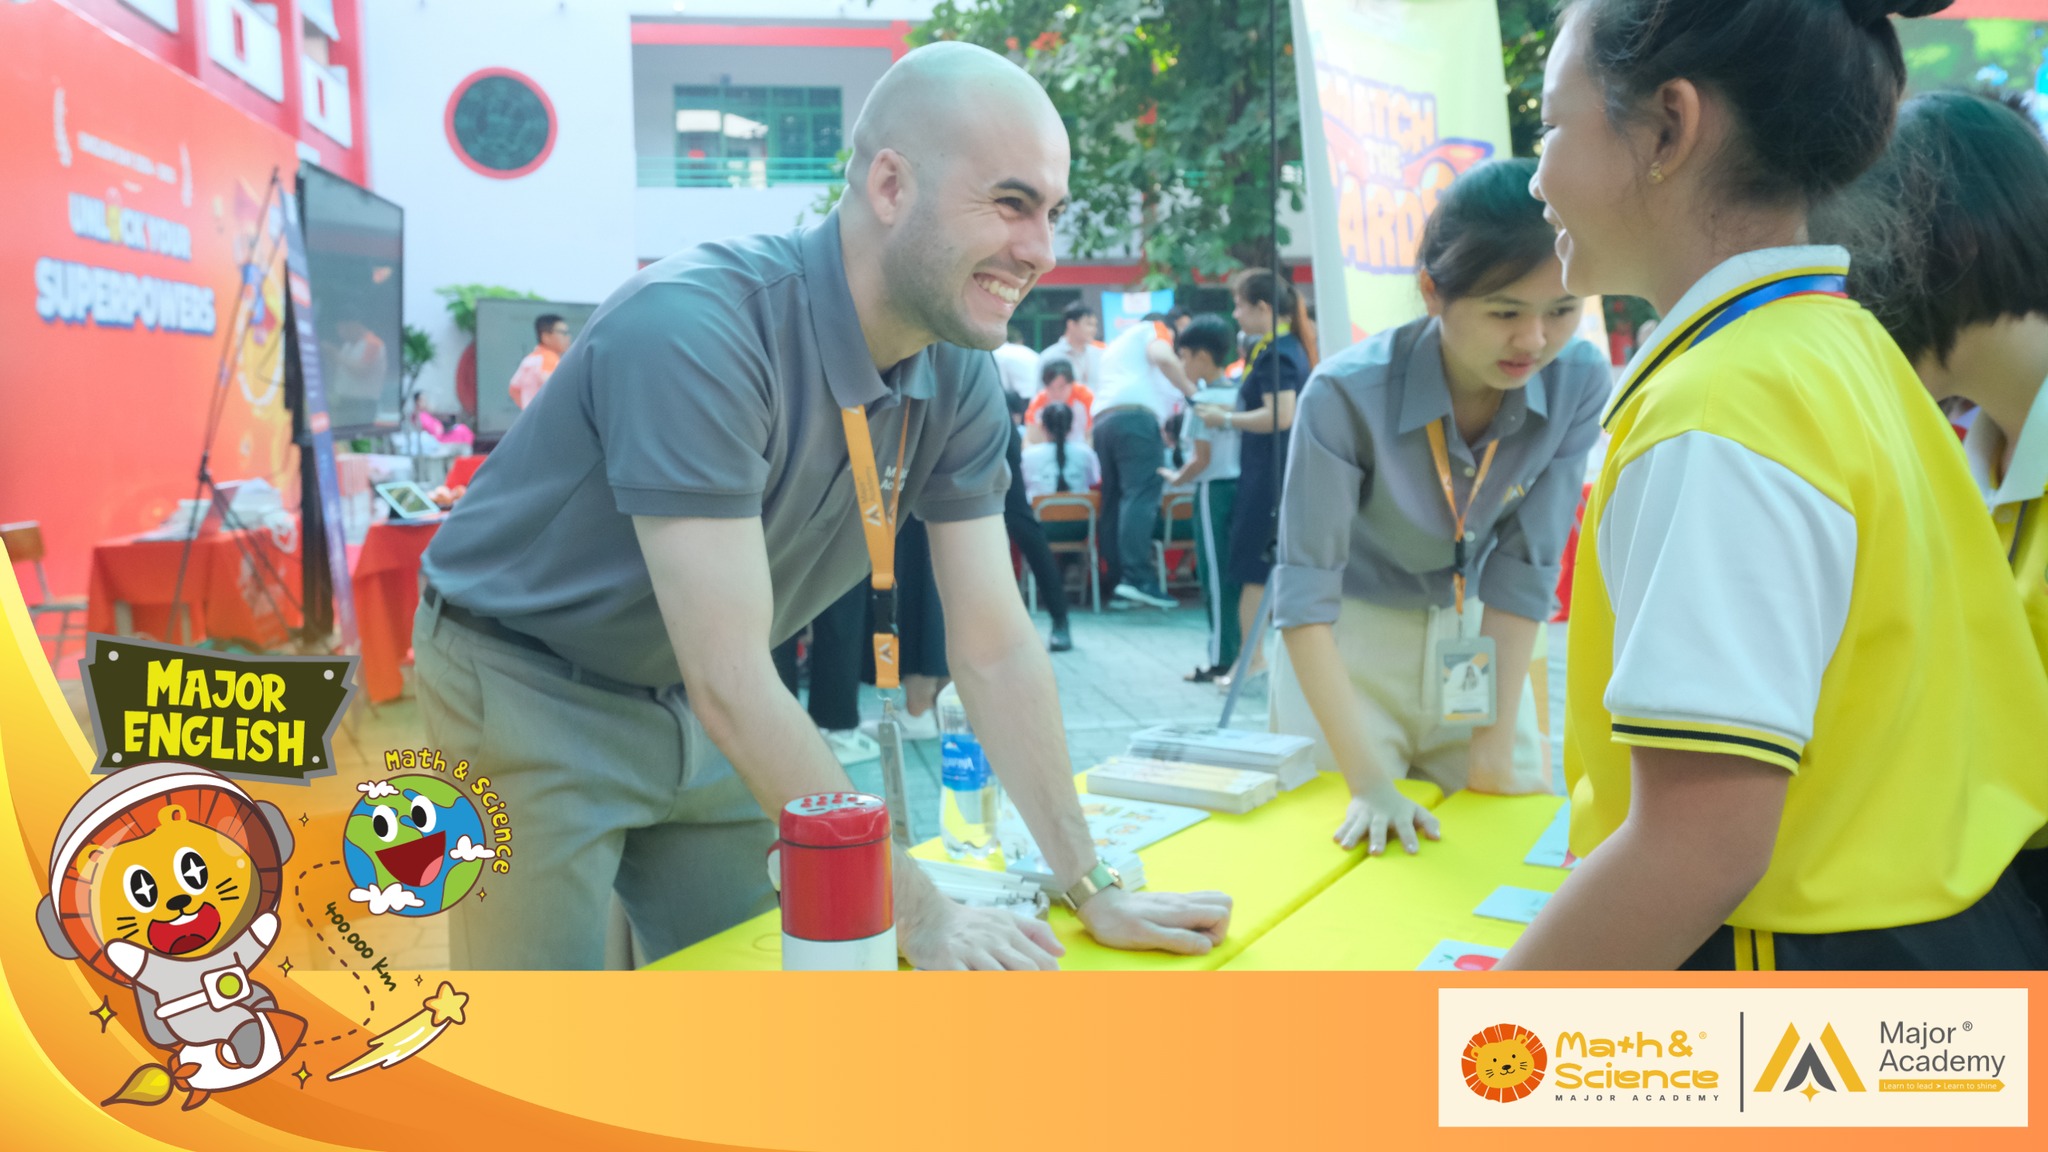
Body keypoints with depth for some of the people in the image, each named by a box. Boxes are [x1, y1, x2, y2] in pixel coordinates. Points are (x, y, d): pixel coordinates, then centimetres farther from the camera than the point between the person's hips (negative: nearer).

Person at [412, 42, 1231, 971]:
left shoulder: (959, 377, -10)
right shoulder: (696, 330, -33)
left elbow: (994, 647, -6)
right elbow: (730, 682, -33)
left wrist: (1091, 889, -7)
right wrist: (919, 914, -27)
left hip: (695, 709, 6)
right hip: (528, 691, -6)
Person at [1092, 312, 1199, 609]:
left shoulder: (1113, 346, 37)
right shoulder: (1154, 329, 16)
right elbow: (1163, 358, -5)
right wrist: (1192, 393, -2)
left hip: (1101, 419, 8)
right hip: (1136, 415, -8)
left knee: (1113, 502, 5)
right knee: (1142, 495, -17)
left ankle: (1118, 582, 0)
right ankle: (1138, 578, -30)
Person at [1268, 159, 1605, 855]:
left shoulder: (1579, 382, -18)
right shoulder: (1348, 394, -28)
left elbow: (1526, 564, -12)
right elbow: (1305, 592, -26)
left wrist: (1496, 745, -11)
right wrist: (1369, 780, -28)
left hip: (1477, 637, 4)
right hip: (1347, 646, -3)